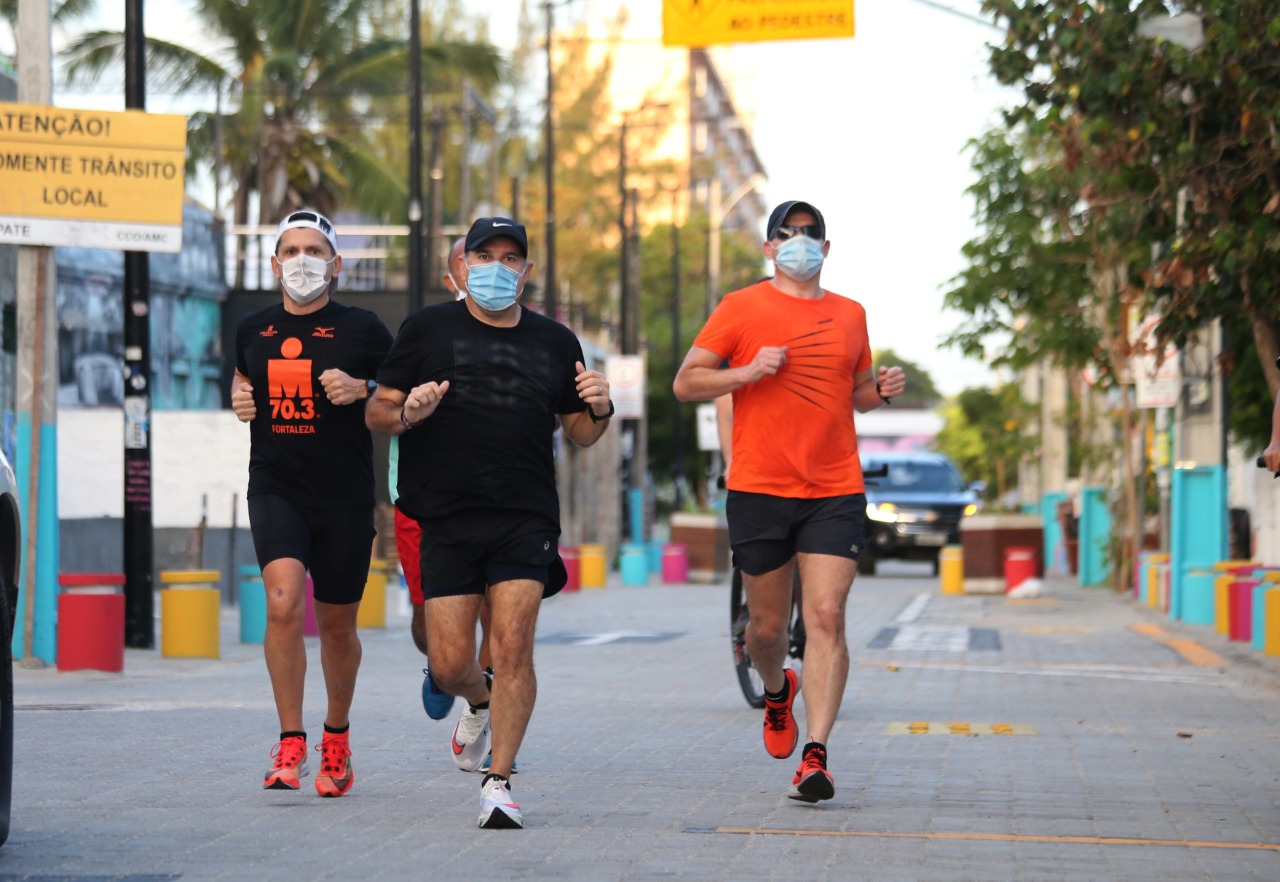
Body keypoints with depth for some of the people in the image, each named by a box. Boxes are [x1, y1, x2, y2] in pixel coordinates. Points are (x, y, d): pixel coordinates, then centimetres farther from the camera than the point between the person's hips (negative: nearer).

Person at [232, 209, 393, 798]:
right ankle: (290, 745, -14)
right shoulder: (254, 330, 7)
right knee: (283, 603, -21)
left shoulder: (361, 329, -2)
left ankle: (336, 737, 35)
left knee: (337, 626, 10)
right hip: (275, 490, 1)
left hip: (344, 499, -1)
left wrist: (362, 390, -15)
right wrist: (239, 397, 6)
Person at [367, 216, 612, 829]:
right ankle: (480, 703, 35)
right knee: (449, 664, -2)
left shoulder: (555, 343, 13)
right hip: (444, 519, 0)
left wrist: (598, 411, -3)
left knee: (512, 647, -14)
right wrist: (408, 414, -14)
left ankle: (498, 780, -4)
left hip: (525, 518, 0)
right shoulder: (427, 330, 6)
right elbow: (376, 412, 7)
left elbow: (578, 434, 19)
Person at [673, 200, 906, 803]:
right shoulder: (742, 309, 2)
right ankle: (777, 691, 43)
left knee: (826, 617, -13)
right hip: (758, 490, -1)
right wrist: (747, 372, -14)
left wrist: (882, 390, 5)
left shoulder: (850, 315, 13)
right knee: (767, 626, 8)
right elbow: (685, 383, 1)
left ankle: (815, 757, -15)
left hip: (835, 493, 1)